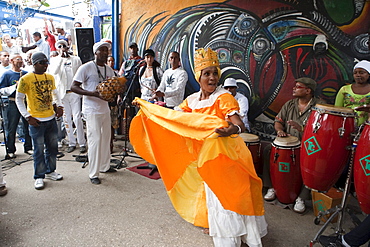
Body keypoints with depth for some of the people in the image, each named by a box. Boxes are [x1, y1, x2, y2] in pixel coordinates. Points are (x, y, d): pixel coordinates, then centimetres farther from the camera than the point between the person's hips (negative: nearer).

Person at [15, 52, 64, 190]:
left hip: (51, 118, 5)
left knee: (52, 147, 14)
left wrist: (59, 106, 3)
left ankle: (50, 171, 30)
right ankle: (39, 177, 16)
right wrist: (28, 117, -11)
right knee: (39, 150, 2)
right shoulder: (26, 79, -8)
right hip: (36, 121, -5)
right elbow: (19, 99, -4)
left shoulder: (50, 77, 8)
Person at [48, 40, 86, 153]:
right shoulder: (54, 60, 7)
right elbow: (54, 72, -13)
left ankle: (82, 143, 3)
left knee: (77, 118, -6)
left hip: (74, 92, -1)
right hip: (62, 93, 2)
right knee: (66, 119, 5)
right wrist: (61, 57, -12)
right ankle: (72, 143, 15)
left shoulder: (76, 59, 8)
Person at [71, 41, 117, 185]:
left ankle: (105, 166, 30)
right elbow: (73, 87, -11)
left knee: (106, 138, 14)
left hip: (105, 109, 7)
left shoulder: (109, 70, 12)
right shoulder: (86, 68, -8)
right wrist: (92, 93, -24)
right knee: (95, 140, -7)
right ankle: (93, 174, 4)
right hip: (92, 110, -7)